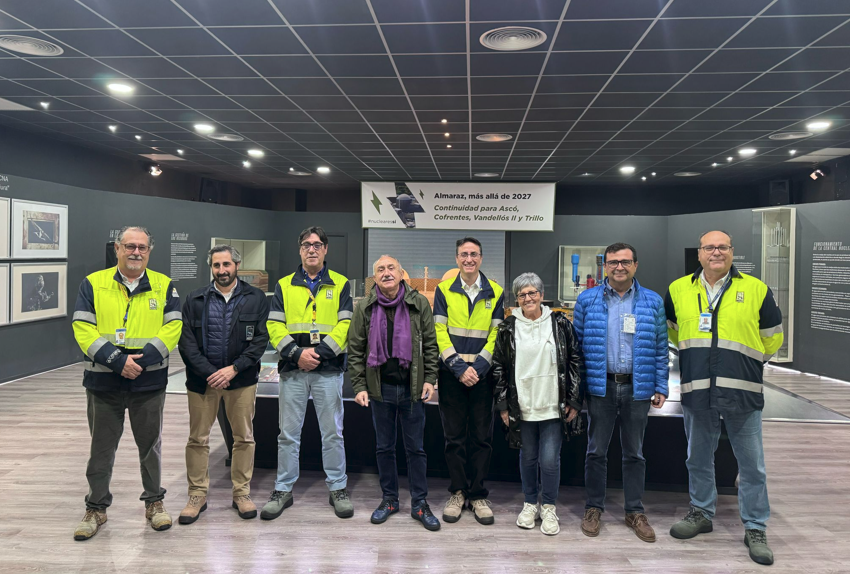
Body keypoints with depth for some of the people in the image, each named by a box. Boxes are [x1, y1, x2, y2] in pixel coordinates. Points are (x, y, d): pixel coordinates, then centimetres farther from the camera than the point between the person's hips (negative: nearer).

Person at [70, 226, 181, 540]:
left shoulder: (164, 286, 2)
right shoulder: (93, 284, 0)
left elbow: (173, 327, -5)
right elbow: (83, 329, -8)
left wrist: (143, 359, -18)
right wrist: (117, 361, -19)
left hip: (149, 382, 0)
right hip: (103, 382, 0)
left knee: (150, 444, 12)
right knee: (101, 447, 12)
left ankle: (154, 502, 29)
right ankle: (96, 508, 27)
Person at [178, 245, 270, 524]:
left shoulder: (256, 298, 1)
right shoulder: (195, 300, 4)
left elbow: (260, 339, -4)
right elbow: (186, 342, -2)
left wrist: (234, 369, -14)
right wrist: (210, 373, -12)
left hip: (241, 378, 0)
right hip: (202, 379, 1)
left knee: (244, 437, 7)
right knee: (198, 439, 7)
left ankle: (242, 492, 22)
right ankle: (197, 495, 21)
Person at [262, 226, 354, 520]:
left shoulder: (340, 284, 5)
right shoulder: (284, 286, 9)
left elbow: (345, 325, -4)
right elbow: (274, 325, 2)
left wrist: (319, 352, -15)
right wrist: (296, 353, -13)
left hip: (328, 369, -1)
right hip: (292, 370, 1)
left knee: (332, 432, 6)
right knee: (288, 433, 8)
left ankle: (338, 488, 19)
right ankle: (283, 490, 20)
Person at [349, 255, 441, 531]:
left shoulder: (419, 303, -1)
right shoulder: (365, 307, 0)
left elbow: (430, 344, 2)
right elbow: (355, 350, 2)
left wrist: (430, 378, -5)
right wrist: (359, 386, -4)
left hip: (412, 387, -1)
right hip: (380, 388, 1)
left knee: (416, 448, 8)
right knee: (384, 447, 12)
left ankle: (419, 503, 20)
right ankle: (389, 499, 28)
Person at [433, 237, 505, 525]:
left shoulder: (495, 293, 5)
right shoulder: (444, 290, 3)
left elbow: (496, 335, 1)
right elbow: (439, 333, -3)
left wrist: (478, 367, -11)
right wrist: (459, 368, -12)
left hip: (482, 373, 1)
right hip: (451, 373, 0)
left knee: (482, 436, 5)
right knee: (454, 435, 6)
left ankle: (477, 494, 18)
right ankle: (457, 492, 19)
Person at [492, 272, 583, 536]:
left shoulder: (560, 324, 1)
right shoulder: (508, 328, 3)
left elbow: (575, 361, 3)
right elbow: (499, 367, 6)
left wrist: (574, 401, 0)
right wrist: (503, 404, 3)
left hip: (553, 406, -1)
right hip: (522, 407, 1)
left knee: (550, 459, -1)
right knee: (528, 457, 12)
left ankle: (548, 507, 19)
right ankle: (530, 504, 31)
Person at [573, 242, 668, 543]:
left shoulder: (653, 302, 4)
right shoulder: (587, 300, 2)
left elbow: (660, 347, 5)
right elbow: (576, 344, 2)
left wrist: (660, 388, 1)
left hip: (637, 388, 1)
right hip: (600, 386, 0)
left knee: (634, 453, 12)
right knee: (596, 451, 9)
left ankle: (635, 512, 25)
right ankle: (594, 508, 23)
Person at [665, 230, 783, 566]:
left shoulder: (755, 289, 0)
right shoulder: (678, 290, 5)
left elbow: (771, 338, 11)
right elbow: (671, 330, 22)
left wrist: (745, 363, 13)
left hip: (743, 391, -2)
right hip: (696, 391, 2)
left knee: (751, 463, 6)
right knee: (698, 458, 15)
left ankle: (755, 528, 20)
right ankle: (701, 513, 33)